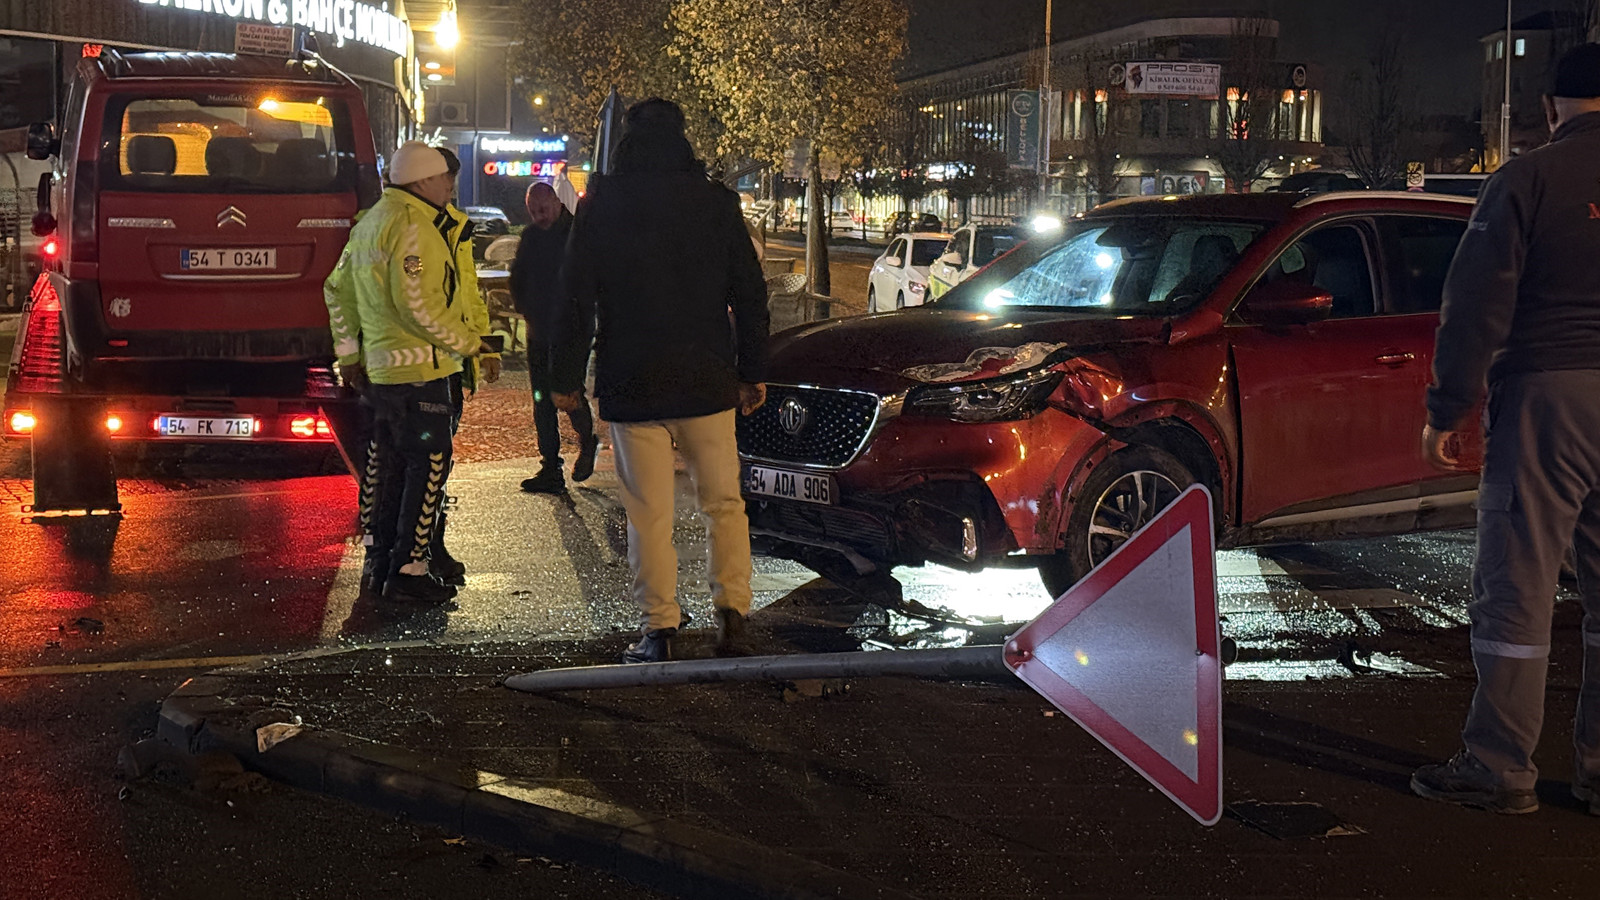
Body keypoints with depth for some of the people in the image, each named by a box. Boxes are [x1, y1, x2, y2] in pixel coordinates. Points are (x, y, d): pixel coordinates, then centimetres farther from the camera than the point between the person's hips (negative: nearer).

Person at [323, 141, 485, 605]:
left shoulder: (371, 223, 17)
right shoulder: (411, 225, -15)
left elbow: (338, 289, 23)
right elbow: (416, 302, -23)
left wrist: (348, 354, 26)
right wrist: (466, 341, -11)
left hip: (381, 368, 10)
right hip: (418, 367, -10)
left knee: (388, 463, 16)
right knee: (428, 465, -5)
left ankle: (377, 565, 22)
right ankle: (407, 571, -3)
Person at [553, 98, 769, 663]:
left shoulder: (600, 207, -1)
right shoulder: (716, 202, 2)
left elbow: (576, 299, -1)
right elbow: (750, 294, 4)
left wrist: (567, 377, 6)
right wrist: (753, 373, 11)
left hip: (631, 387, -1)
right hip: (707, 382, 1)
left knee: (648, 512, 3)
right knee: (723, 501, 12)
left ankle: (658, 628, 4)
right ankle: (732, 611, 5)